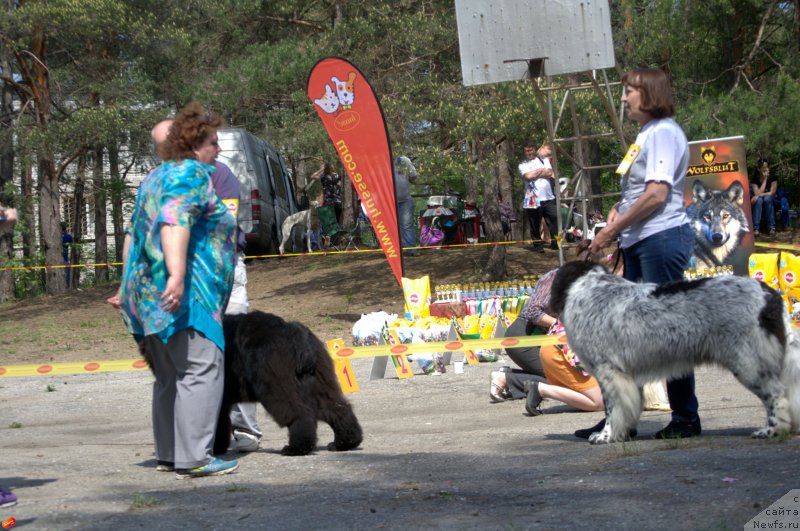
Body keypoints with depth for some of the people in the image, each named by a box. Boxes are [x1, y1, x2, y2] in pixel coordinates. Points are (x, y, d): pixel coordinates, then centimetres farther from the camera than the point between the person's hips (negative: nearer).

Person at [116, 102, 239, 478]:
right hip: (185, 294, -10)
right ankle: (194, 458, -17)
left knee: (171, 376, 14)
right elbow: (175, 222, -22)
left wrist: (129, 286, 28)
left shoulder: (156, 177, 23)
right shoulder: (192, 173, -6)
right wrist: (177, 274, -30)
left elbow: (133, 234, 25)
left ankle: (168, 454, 17)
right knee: (201, 369, -12)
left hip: (145, 291, 10)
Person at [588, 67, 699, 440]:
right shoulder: (646, 135, 19)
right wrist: (617, 213, 5)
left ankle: (686, 417, 2)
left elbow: (657, 194, -19)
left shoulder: (663, 133, -10)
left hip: (662, 238, -10)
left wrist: (612, 231, -15)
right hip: (639, 243, 10)